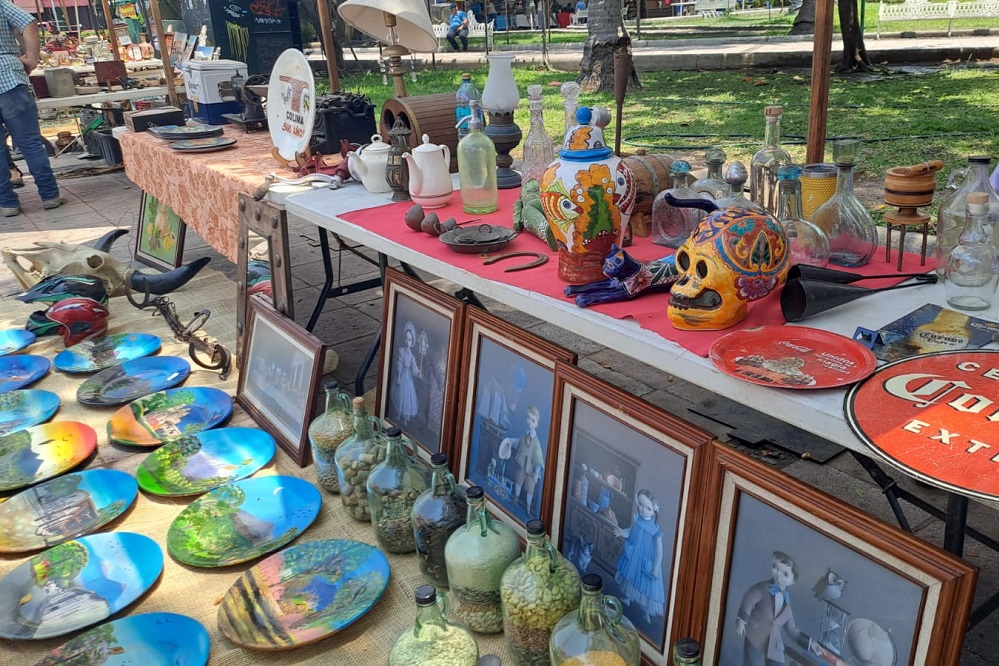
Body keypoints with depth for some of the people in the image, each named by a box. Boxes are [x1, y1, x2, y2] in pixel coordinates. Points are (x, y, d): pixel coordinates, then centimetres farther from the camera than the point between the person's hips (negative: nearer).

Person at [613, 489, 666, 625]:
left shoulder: (655, 528, -27)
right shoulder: (636, 518, -16)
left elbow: (659, 549, -17)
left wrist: (656, 566, -14)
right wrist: (623, 533, -18)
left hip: (646, 561, -4)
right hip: (632, 555, 4)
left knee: (646, 584, 11)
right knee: (629, 577, 25)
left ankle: (647, 610, 34)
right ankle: (626, 598, 52)